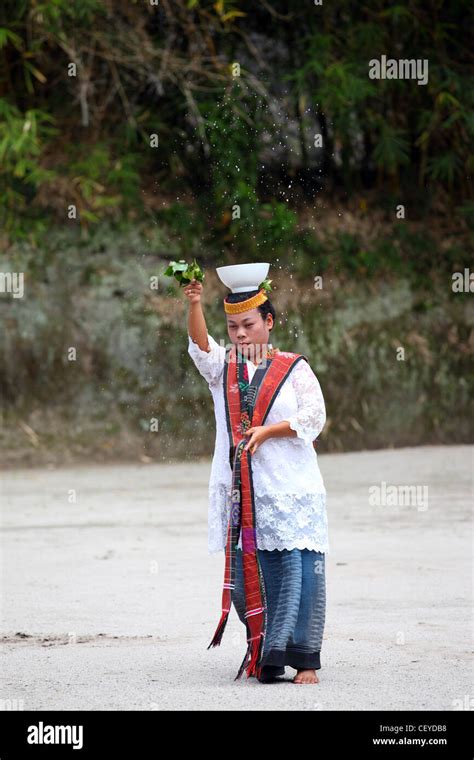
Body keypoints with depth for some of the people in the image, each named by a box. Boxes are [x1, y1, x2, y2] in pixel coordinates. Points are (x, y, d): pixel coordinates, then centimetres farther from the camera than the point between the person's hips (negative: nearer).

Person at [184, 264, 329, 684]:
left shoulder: (294, 369, 5)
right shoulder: (223, 366, 13)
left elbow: (314, 417, -2)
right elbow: (200, 345, -6)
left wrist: (266, 431, -12)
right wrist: (194, 305, -23)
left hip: (290, 490, -3)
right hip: (240, 491, 3)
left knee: (299, 571, -9)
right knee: (247, 574, 2)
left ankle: (303, 658, -6)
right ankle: (263, 653, 10)